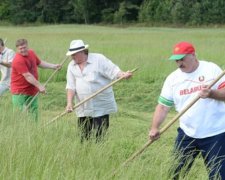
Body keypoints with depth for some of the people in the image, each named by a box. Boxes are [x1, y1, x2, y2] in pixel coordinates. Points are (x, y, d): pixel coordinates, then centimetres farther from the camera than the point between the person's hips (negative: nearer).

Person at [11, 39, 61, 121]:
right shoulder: (18, 60, -22)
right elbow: (27, 76, -25)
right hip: (20, 92, -8)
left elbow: (39, 63, 23)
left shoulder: (31, 53, 4)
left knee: (34, 113, 10)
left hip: (32, 90, 8)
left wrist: (53, 66, 17)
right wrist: (40, 86, -26)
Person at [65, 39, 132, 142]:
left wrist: (123, 75, -31)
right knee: (84, 136, 8)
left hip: (101, 107, -5)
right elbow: (71, 86, 5)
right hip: (83, 109, 5)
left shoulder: (99, 59, -6)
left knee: (101, 135, -5)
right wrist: (69, 103, -6)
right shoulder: (72, 66, 8)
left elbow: (113, 71, -11)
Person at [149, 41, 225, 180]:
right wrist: (155, 128, -12)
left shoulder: (212, 69, -6)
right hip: (187, 133, 4)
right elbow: (163, 106, 2)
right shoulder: (172, 79, 3)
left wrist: (211, 93, -27)